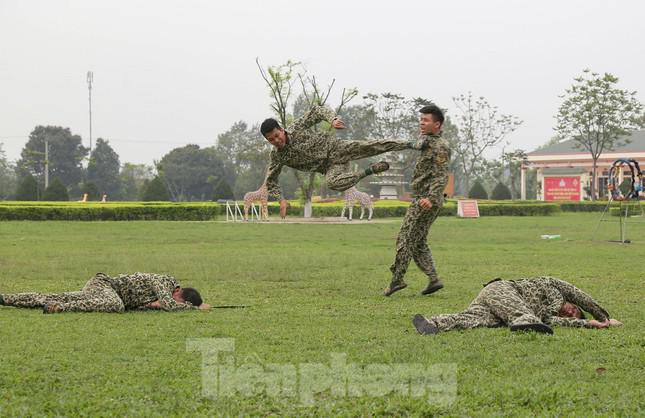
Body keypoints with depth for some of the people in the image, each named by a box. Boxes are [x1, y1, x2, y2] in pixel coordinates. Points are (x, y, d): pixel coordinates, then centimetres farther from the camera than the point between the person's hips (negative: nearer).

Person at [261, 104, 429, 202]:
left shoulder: (297, 129, -11)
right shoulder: (277, 157, -4)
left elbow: (316, 110, -4)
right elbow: (271, 181, 8)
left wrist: (332, 119, -22)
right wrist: (281, 199, -7)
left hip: (336, 148, -2)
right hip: (330, 167, 2)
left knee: (373, 146, -22)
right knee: (333, 182, -32)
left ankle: (412, 144, -19)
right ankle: (369, 171, -12)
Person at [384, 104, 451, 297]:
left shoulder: (440, 147, -14)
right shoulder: (428, 142, 15)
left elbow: (441, 177, -23)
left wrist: (431, 198, -33)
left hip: (425, 202, -10)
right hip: (421, 199, 10)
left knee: (406, 239, -9)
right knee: (418, 243, 12)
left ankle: (397, 279, -8)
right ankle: (434, 279, 8)